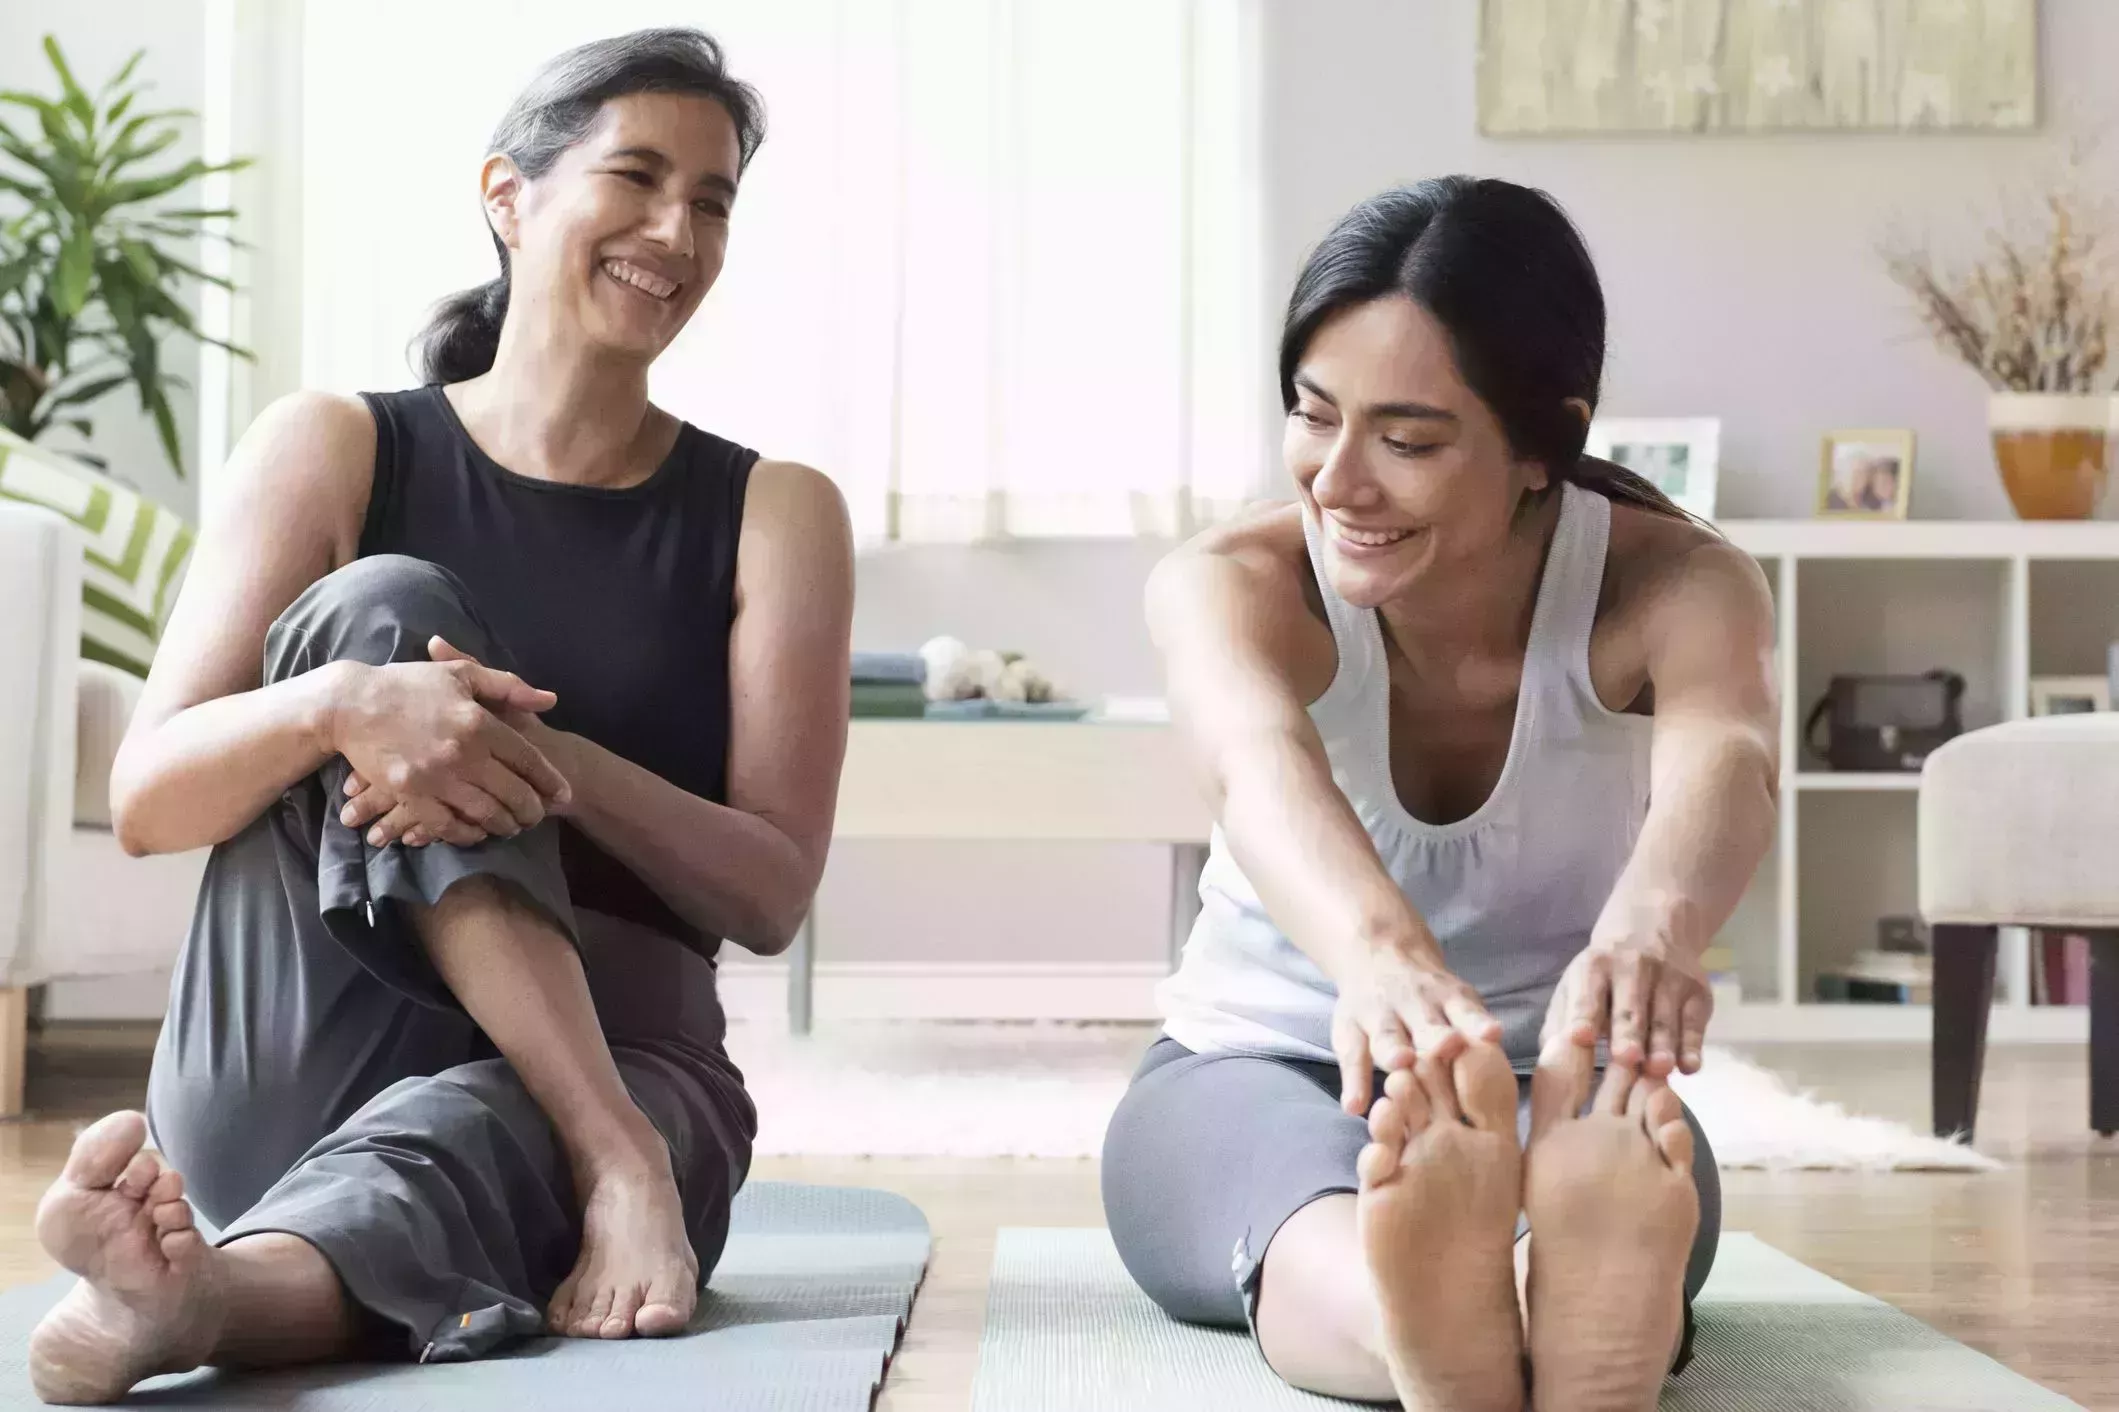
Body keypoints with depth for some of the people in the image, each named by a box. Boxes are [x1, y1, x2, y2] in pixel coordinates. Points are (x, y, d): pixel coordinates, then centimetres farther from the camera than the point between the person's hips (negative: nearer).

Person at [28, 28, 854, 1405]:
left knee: (472, 1133, -36)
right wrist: (339, 706, -28)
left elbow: (773, 895, -3)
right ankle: (612, 1156, -31)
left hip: (618, 1067, 0)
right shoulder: (334, 449, 4)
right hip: (286, 1079, 0)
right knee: (382, 606, -22)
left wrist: (550, 765, -23)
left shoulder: (773, 513, 6)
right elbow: (146, 800, -5)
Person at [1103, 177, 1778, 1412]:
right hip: (1255, 1066, -1)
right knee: (1313, 1184, -40)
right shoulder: (1230, 583, -17)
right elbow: (1261, 765, -42)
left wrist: (1652, 932, -66)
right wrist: (1385, 956, -66)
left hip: (1559, 1090, 1)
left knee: (1629, 1169, -38)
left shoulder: (1674, 588, -15)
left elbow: (1724, 760, -40)